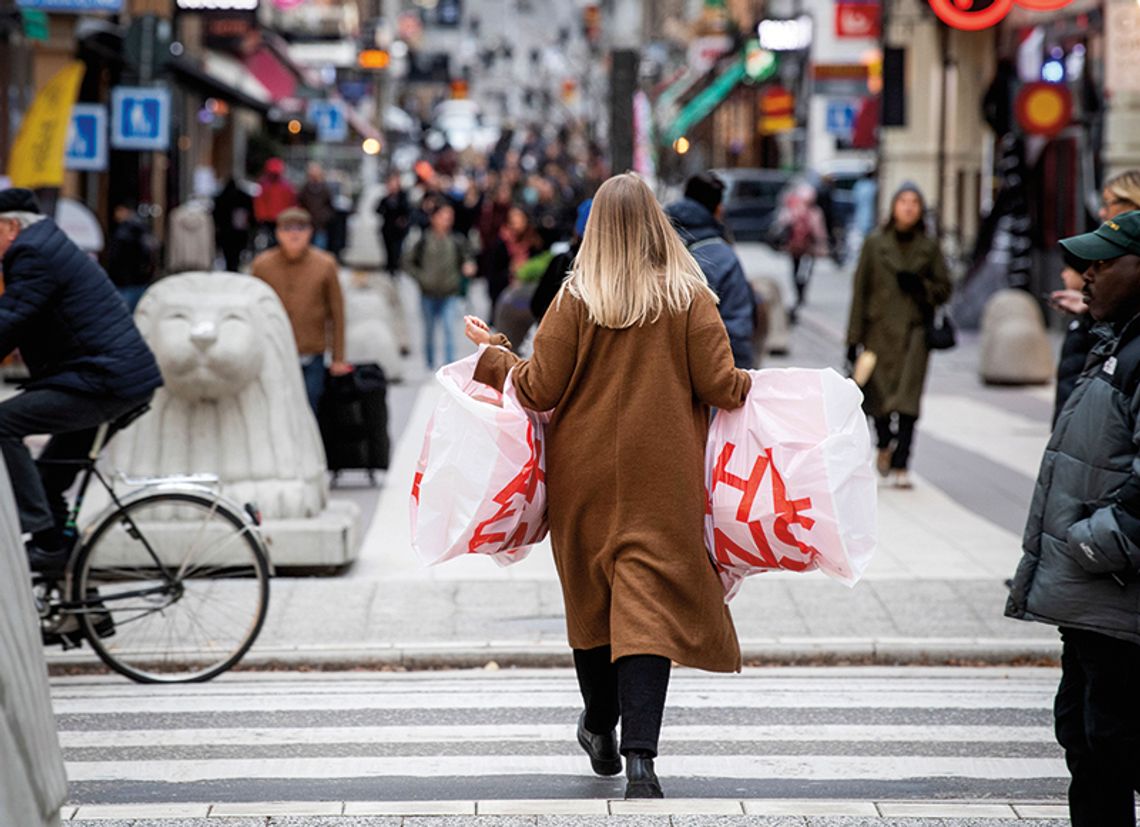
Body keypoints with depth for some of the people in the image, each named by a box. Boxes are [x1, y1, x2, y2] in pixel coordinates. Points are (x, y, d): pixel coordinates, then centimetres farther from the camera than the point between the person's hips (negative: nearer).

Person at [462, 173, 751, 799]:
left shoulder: (576, 297, -5)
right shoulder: (689, 297, -5)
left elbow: (540, 389, -5)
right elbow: (720, 387, -7)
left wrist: (491, 355, 12)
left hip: (585, 471, 1)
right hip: (661, 477, -1)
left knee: (591, 597, 17)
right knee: (649, 603, -4)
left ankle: (600, 726, 35)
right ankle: (639, 753, -17)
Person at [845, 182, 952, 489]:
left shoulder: (929, 247, 5)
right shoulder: (874, 243, 2)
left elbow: (944, 288, 11)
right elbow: (860, 289, 2)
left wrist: (920, 286, -10)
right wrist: (854, 337, -1)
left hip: (914, 331, 0)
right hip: (880, 329, 0)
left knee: (908, 402, -10)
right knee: (878, 395, 7)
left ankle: (900, 467, -8)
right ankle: (885, 445, 38)